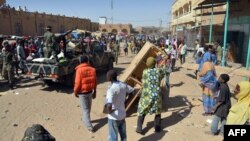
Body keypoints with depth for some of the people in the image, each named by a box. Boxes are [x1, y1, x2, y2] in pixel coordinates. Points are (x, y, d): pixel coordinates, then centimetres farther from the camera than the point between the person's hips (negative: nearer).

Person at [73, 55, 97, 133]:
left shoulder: (79, 70, -17)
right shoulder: (92, 69, -2)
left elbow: (77, 83, -17)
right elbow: (95, 82, 2)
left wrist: (75, 92, -2)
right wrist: (94, 92, 12)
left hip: (82, 92, -5)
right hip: (90, 91, 5)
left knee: (85, 109, 3)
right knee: (88, 107, 22)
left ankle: (89, 126, 2)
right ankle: (86, 120, 42)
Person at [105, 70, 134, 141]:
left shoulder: (111, 89, -27)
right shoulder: (123, 85, -6)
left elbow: (109, 105, -39)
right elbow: (132, 91, 10)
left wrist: (109, 111, -18)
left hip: (113, 117, -6)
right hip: (122, 114, 6)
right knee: (123, 135, 22)